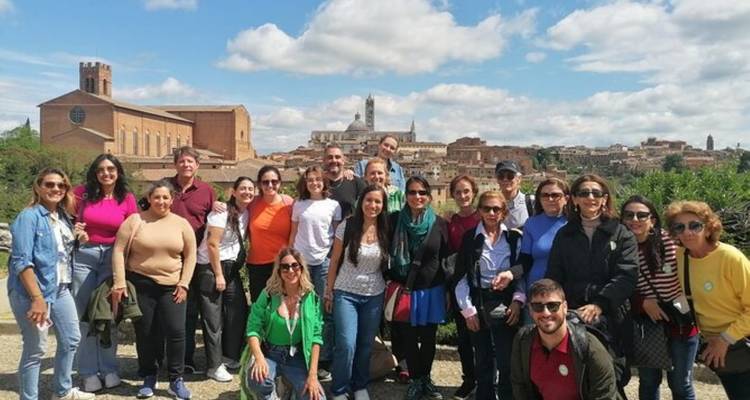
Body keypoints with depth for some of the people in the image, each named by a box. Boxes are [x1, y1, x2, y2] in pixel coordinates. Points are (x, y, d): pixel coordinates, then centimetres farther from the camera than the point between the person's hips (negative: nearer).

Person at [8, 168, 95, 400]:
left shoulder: (64, 217, 9)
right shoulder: (29, 216, -14)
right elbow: (21, 261, -22)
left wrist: (79, 239, 2)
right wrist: (37, 298, -27)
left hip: (60, 290, 9)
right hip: (31, 292, -9)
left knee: (71, 339, 18)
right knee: (35, 350, -2)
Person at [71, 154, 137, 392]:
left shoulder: (127, 199, -2)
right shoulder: (82, 193, -2)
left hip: (112, 258, 0)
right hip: (83, 256, 0)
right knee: (85, 315, 3)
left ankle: (108, 369, 20)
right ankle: (89, 372, 13)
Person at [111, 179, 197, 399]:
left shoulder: (182, 224, 3)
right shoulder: (134, 220, -2)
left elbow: (190, 255, 6)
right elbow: (119, 251, -3)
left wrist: (184, 283, -1)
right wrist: (119, 282, -8)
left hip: (172, 287, 1)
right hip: (140, 285, 0)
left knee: (176, 331, -4)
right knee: (144, 333, 8)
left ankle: (176, 380, 10)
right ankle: (148, 377, 25)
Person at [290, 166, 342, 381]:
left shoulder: (333, 205, 5)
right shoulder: (298, 205, 10)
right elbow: (293, 234, 13)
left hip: (324, 261, -1)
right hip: (300, 261, 2)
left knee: (325, 312, -1)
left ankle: (325, 361, 5)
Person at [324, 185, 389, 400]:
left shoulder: (385, 231, -4)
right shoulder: (347, 226, -9)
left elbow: (388, 264, 7)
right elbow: (335, 261, -2)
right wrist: (329, 291, 0)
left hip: (374, 296, 3)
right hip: (346, 293, -2)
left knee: (366, 345, 12)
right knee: (347, 345, -10)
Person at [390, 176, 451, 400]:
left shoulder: (439, 224, -5)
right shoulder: (395, 220, -5)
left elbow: (446, 256, 4)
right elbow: (386, 252, 3)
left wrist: (447, 288, 5)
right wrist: (393, 282, -1)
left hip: (432, 290, 0)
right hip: (403, 289, 0)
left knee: (428, 337, 10)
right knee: (408, 337, 7)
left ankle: (425, 378, 30)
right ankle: (416, 380, 24)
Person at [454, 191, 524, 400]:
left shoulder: (514, 238, 2)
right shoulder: (470, 238, 0)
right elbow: (461, 276, 0)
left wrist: (518, 300, -9)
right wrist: (468, 309, -5)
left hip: (505, 304, -1)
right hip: (478, 304, 1)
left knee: (507, 361, -4)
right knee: (482, 359, 12)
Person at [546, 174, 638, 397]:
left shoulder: (621, 234, 5)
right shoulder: (564, 235, 12)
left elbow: (627, 276, -8)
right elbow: (553, 277, 9)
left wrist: (599, 304, -21)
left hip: (611, 318, -2)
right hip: (572, 316, 2)